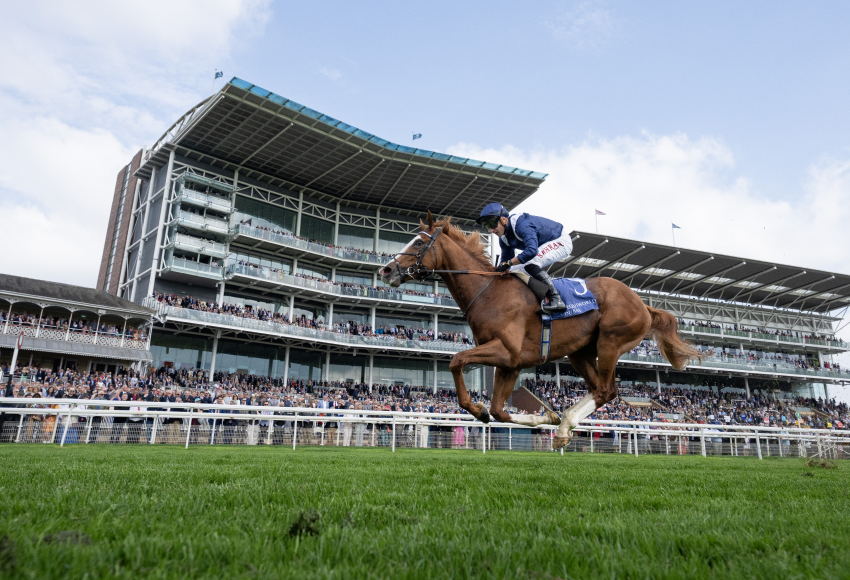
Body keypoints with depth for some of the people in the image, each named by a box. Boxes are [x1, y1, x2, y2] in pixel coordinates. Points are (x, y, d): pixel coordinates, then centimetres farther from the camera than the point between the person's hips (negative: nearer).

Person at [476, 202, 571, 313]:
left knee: (530, 264, -33)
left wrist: (508, 263, -39)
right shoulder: (504, 238, -3)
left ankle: (556, 300, -32)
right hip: (546, 246, 10)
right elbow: (505, 259, 7)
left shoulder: (521, 224, -32)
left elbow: (531, 250, -43)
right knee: (515, 270, 9)